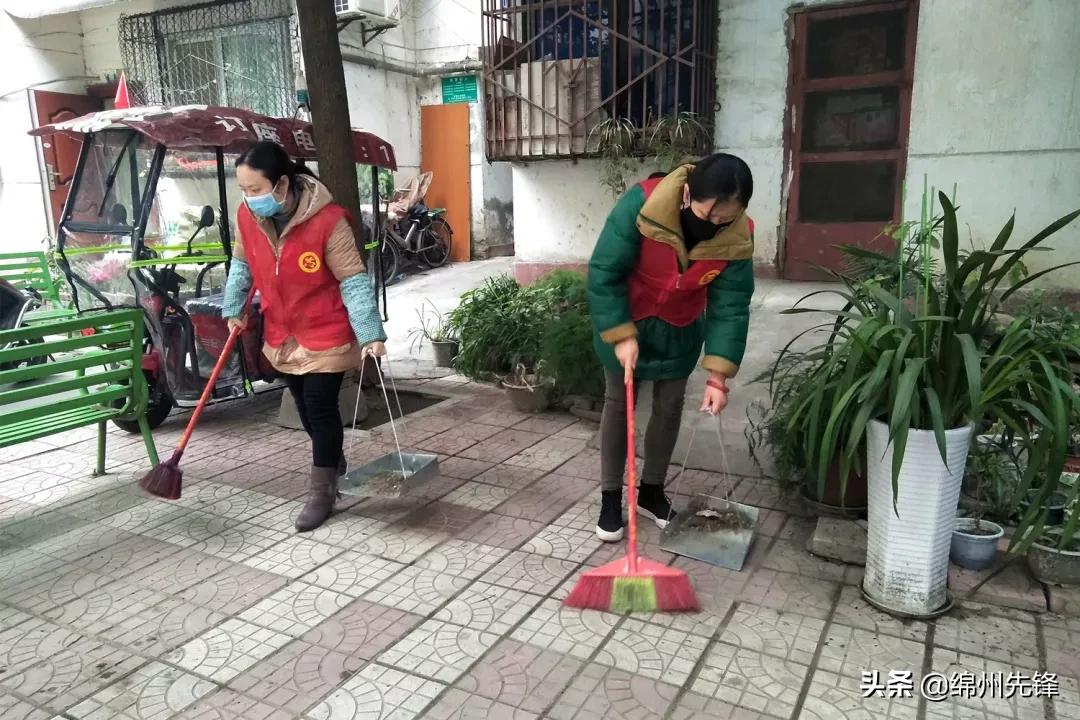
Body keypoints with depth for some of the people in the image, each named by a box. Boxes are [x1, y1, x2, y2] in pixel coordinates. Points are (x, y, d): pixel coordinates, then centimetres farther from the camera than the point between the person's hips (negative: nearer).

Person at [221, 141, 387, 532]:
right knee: (305, 408, 17)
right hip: (281, 334, 6)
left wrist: (370, 334, -25)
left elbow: (353, 280, -21)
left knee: (321, 408, -3)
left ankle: (321, 492, 12)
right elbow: (242, 265, 12)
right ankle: (334, 462, 42)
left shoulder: (327, 219, -24)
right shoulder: (247, 216, -7)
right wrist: (234, 309, 12)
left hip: (326, 334, -6)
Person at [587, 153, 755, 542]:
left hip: (680, 330, 3)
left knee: (670, 407, 10)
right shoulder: (641, 204, -34)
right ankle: (610, 497, 17)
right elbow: (604, 273, -27)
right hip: (624, 320, -3)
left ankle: (651, 492, 27)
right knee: (618, 403, 5)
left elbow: (730, 307, -20)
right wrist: (622, 335, -29)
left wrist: (718, 375, -25)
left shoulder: (739, 236, -24)